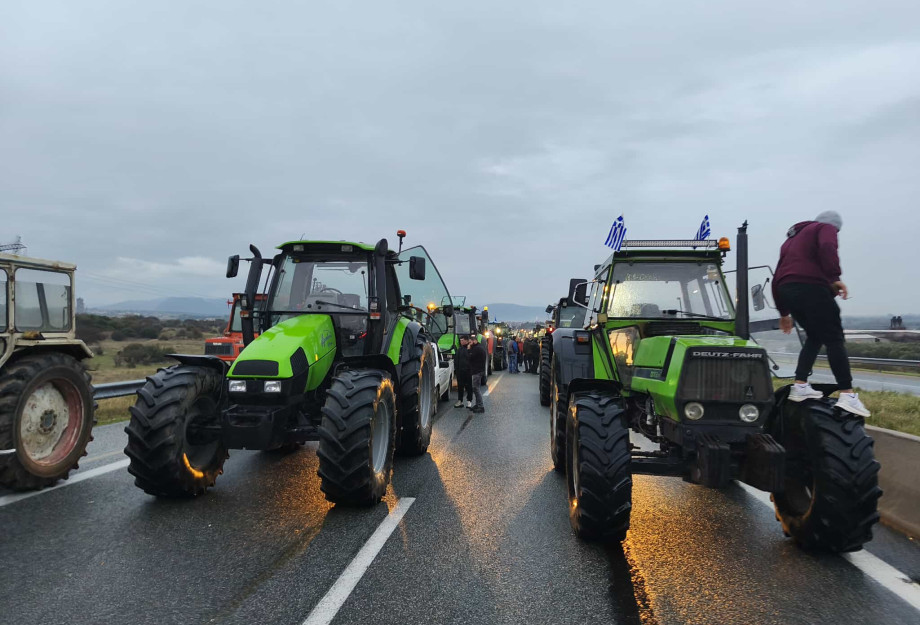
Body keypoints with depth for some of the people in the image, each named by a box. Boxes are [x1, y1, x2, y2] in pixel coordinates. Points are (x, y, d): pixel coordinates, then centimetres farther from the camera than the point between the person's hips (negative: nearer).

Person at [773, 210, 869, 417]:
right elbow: (827, 248, -14)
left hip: (785, 289, 7)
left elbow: (777, 277, 28)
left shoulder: (792, 239, 32)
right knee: (834, 339, -4)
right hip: (811, 287, -7)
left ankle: (800, 386, 9)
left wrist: (784, 312, 30)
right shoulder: (825, 228, 12)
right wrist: (835, 278, -21)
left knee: (814, 337, 19)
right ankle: (848, 395, -11)